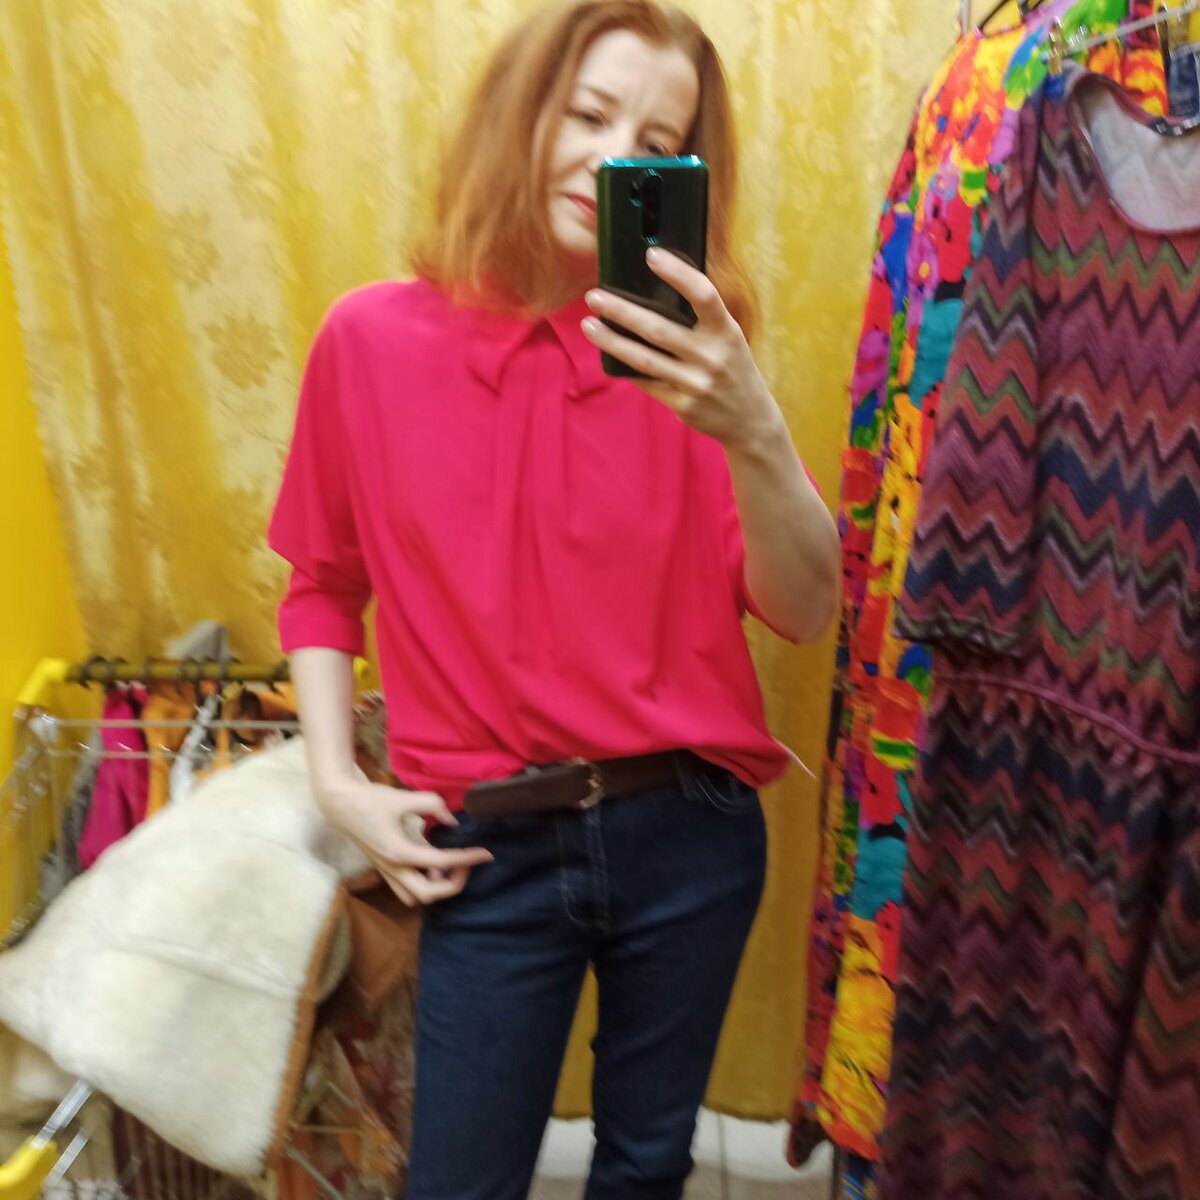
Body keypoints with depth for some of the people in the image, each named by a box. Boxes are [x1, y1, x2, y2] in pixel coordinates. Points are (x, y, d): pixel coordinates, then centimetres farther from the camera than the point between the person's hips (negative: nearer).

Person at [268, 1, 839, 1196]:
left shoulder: (683, 357, -4)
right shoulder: (372, 338, -4)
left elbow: (804, 610, -11)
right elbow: (322, 584, 7)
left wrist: (752, 433, -28)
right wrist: (337, 783, -2)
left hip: (687, 830, 1)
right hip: (492, 853, 0)